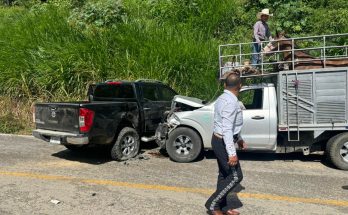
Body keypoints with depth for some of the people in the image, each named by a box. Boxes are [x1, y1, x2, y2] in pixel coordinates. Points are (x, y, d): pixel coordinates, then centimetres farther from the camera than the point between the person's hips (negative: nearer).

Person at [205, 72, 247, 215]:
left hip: (219, 140, 10)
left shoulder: (223, 98, 10)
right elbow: (227, 129, -28)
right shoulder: (231, 102, -23)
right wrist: (232, 153, -29)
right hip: (223, 143, -10)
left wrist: (239, 139, 28)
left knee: (224, 175, 17)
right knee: (235, 176, -2)